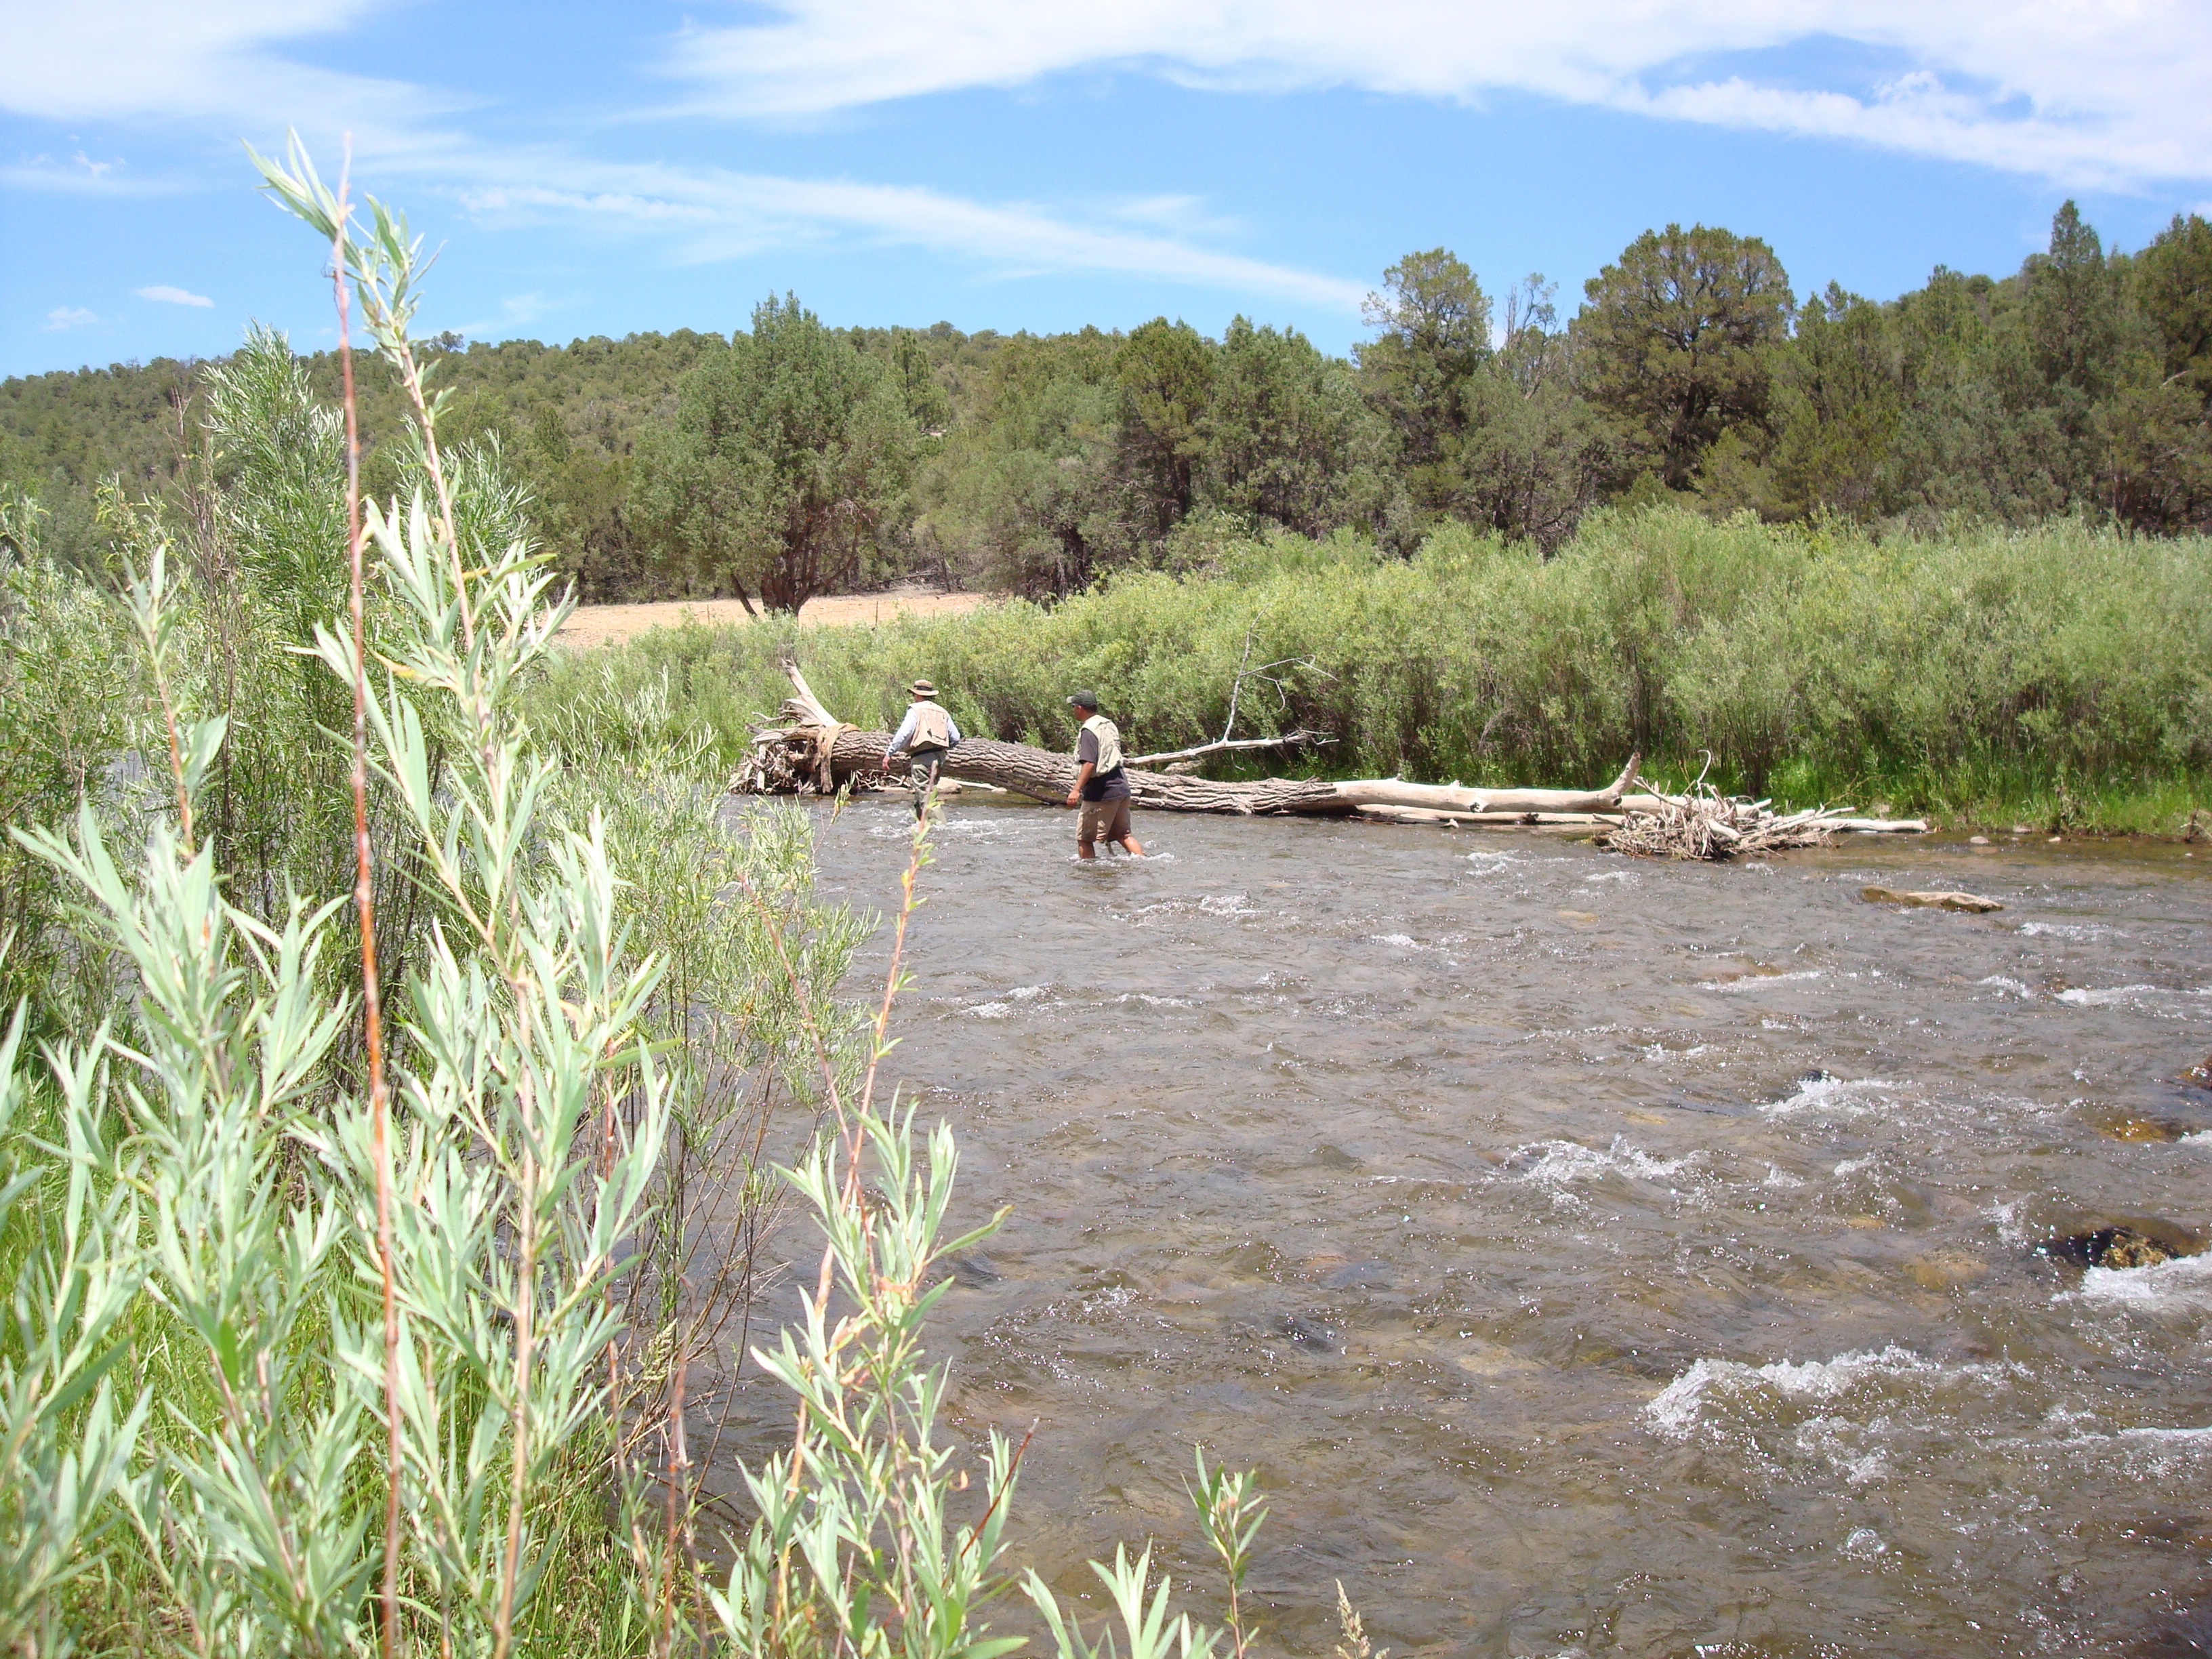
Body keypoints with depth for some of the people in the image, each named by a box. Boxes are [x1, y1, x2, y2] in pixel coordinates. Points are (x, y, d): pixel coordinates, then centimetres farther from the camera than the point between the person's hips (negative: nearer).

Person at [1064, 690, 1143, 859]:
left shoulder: (1088, 731, -14)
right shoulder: (1110, 725, 14)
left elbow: (1089, 763, -25)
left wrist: (1077, 789, -29)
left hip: (1100, 792, -9)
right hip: (1121, 787, 9)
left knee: (1084, 838, 0)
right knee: (1122, 834, 15)